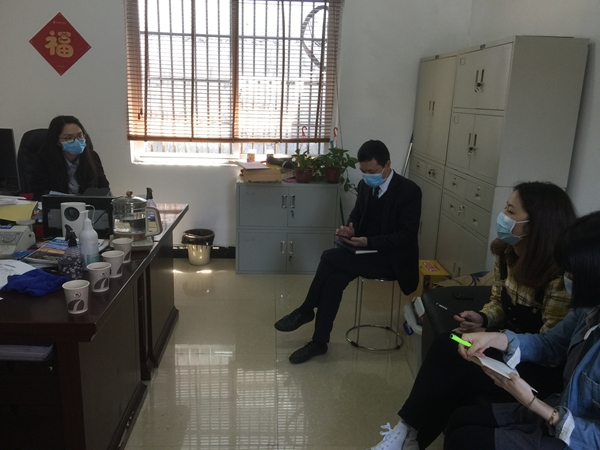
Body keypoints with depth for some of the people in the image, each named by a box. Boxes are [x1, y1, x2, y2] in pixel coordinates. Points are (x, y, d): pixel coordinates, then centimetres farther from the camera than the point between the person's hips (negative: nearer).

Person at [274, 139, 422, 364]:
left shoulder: (409, 191, -16)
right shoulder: (365, 185, 4)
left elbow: (408, 235, -19)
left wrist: (368, 242, -29)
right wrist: (351, 230, -11)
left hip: (393, 258, -6)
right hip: (367, 251, 6)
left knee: (330, 257, -25)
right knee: (334, 277, -24)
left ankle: (306, 310, -6)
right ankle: (319, 342, -13)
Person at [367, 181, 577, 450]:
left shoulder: (560, 274, -25)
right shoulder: (506, 252, -1)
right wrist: (482, 319, -10)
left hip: (543, 368, -7)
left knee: (454, 370, -25)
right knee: (445, 347, -20)